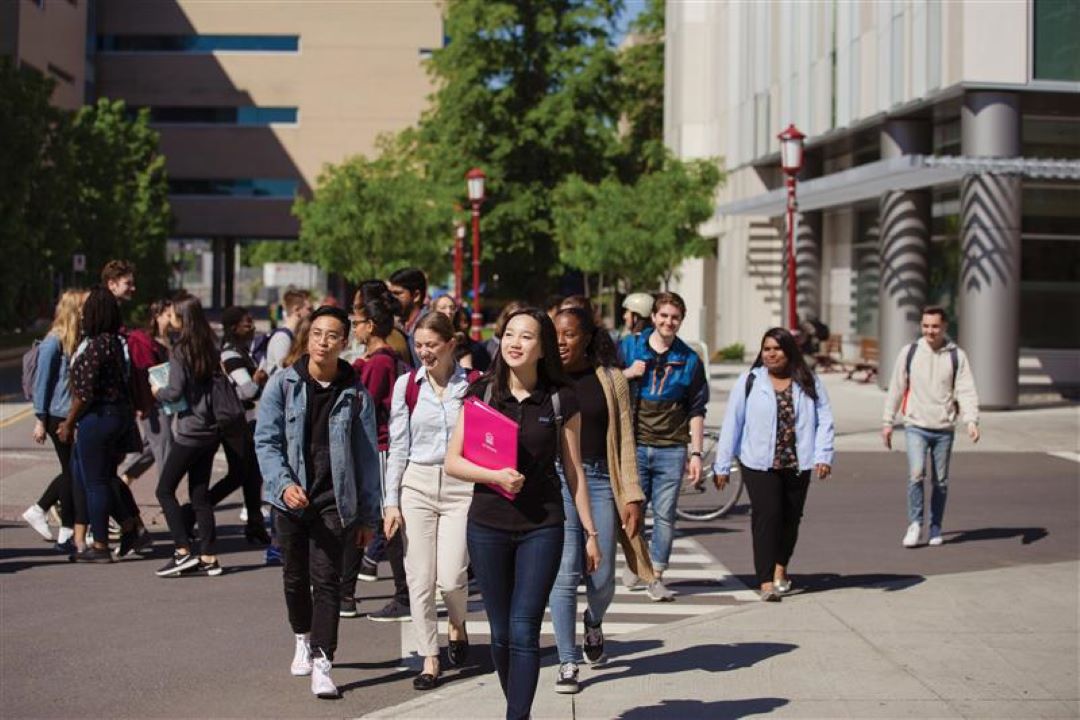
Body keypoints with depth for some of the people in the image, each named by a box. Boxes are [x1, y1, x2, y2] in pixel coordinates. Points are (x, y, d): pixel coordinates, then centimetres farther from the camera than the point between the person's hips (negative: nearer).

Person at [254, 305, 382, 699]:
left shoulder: (355, 393, -1)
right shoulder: (283, 384, -1)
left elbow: (367, 456, 3)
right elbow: (266, 440, -4)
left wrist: (368, 514, 3)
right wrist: (284, 484, -20)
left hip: (334, 500, -1)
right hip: (290, 497, 2)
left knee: (326, 578, -10)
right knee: (295, 576, 16)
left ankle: (321, 663, -10)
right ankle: (303, 639, 40)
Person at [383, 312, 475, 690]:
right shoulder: (407, 385, 3)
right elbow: (398, 445, 6)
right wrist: (391, 502, 2)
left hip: (462, 488, -2)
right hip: (417, 485, 2)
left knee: (451, 577, -8)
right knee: (420, 578, 0)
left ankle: (457, 625, 26)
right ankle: (429, 659, 13)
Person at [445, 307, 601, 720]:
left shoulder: (560, 399, -1)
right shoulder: (482, 392, 1)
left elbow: (574, 471, 6)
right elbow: (452, 461, 0)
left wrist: (590, 532, 7)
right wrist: (495, 476, -18)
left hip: (542, 527, -1)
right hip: (487, 527, 2)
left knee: (524, 631, -9)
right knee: (501, 634, 9)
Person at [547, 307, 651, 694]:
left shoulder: (611, 380, 6)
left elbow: (624, 441, 6)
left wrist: (632, 497, 1)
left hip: (600, 480, 1)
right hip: (555, 480, -1)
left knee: (602, 578, 1)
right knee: (564, 574, -5)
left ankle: (594, 621, 37)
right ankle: (568, 663, 7)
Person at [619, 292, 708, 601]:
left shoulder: (689, 360, 8)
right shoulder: (628, 347, 5)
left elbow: (696, 410, 9)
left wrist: (696, 453, 4)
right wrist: (628, 374, -9)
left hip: (671, 450, 0)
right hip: (633, 445, 0)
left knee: (665, 515, 0)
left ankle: (656, 575, 8)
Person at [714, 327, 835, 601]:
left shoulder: (809, 382, 5)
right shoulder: (749, 381, 1)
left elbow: (824, 419, 2)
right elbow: (732, 423, 1)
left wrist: (823, 456, -11)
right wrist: (722, 465, 0)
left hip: (797, 464, 3)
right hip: (759, 464, -2)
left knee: (791, 518, 12)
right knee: (767, 516, -13)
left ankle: (780, 567, 36)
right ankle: (766, 582, -13)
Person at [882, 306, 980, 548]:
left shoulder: (957, 356, 2)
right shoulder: (909, 352, 3)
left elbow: (966, 391, -4)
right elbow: (896, 388, 8)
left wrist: (971, 421, -19)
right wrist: (888, 422, 8)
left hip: (944, 428, 1)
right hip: (916, 426, -1)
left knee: (941, 482, 8)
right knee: (916, 473, -18)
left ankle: (935, 530, 20)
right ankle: (915, 523, -4)